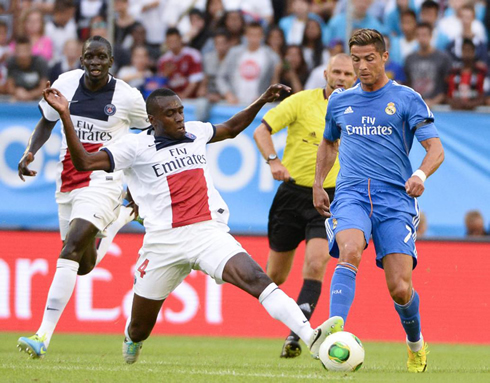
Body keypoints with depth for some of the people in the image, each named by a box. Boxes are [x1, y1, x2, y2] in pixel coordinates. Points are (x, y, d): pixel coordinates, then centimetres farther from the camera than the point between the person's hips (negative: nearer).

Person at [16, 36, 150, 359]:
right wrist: (30, 151, -2)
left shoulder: (127, 97, -8)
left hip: (103, 183, -6)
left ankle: (44, 335, -26)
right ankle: (122, 217, 51)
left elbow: (153, 129, 9)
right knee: (85, 266, 18)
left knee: (71, 250, -23)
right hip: (67, 183, 6)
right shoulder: (66, 84, 2)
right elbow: (47, 122, 17)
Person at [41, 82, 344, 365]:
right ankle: (133, 340, 50)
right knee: (138, 330, 10)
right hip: (164, 242, -1)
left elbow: (232, 128, 33)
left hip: (209, 233, 2)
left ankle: (310, 338, -38)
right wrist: (65, 115, -16)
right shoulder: (137, 147, -1)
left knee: (256, 279, -26)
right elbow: (84, 162, -9)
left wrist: (262, 101, 24)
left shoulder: (195, 132, 12)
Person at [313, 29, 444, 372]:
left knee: (400, 289, -8)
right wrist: (318, 184, 24)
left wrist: (421, 175, -23)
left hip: (395, 199, -2)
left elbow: (436, 148, -3)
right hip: (351, 194, 2)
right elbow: (329, 143, 35)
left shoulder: (407, 99, 4)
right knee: (350, 253, -32)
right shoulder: (339, 101, 16)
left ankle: (416, 344, 23)